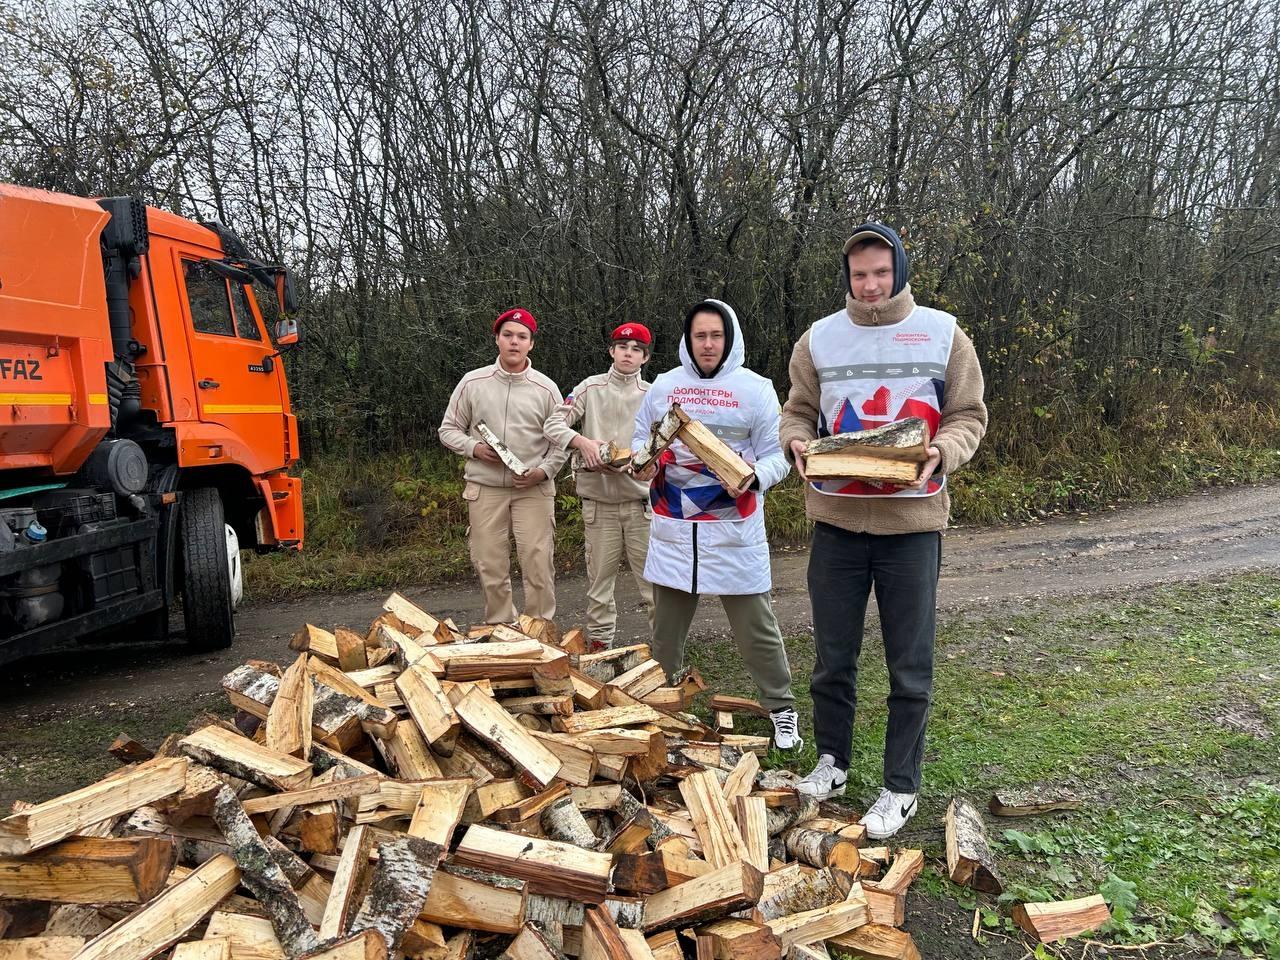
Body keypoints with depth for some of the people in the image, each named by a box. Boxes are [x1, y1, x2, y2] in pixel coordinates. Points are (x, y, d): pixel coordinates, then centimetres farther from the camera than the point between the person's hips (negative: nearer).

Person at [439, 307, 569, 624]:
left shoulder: (546, 388, 2)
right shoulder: (472, 382, 3)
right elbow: (449, 430, 10)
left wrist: (544, 471, -9)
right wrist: (474, 448, -9)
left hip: (534, 489, -1)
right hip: (485, 488, 1)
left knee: (539, 565, -3)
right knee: (490, 568, 5)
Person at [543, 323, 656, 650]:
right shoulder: (591, 388, 4)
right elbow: (553, 424, -2)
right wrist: (582, 441, -20)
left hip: (641, 501, 0)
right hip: (599, 502, 1)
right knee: (599, 579, 9)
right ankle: (599, 644, 22)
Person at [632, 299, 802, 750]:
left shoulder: (756, 389, -1)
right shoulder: (663, 386, 8)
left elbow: (777, 455, -2)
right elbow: (640, 440, 16)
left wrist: (756, 474, -23)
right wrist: (645, 463, -7)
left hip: (734, 528, -3)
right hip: (673, 526, 3)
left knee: (755, 625, 3)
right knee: (666, 623, 15)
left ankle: (782, 709, 19)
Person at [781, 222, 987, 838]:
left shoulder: (942, 335, 1)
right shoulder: (819, 338, 6)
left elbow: (968, 416, 4)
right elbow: (798, 411, 13)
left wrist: (943, 452, -17)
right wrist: (796, 442, -10)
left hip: (911, 522, -2)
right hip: (836, 519, 2)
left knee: (909, 666, 6)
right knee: (833, 656, 13)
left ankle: (901, 787, 22)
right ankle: (831, 761, 33)